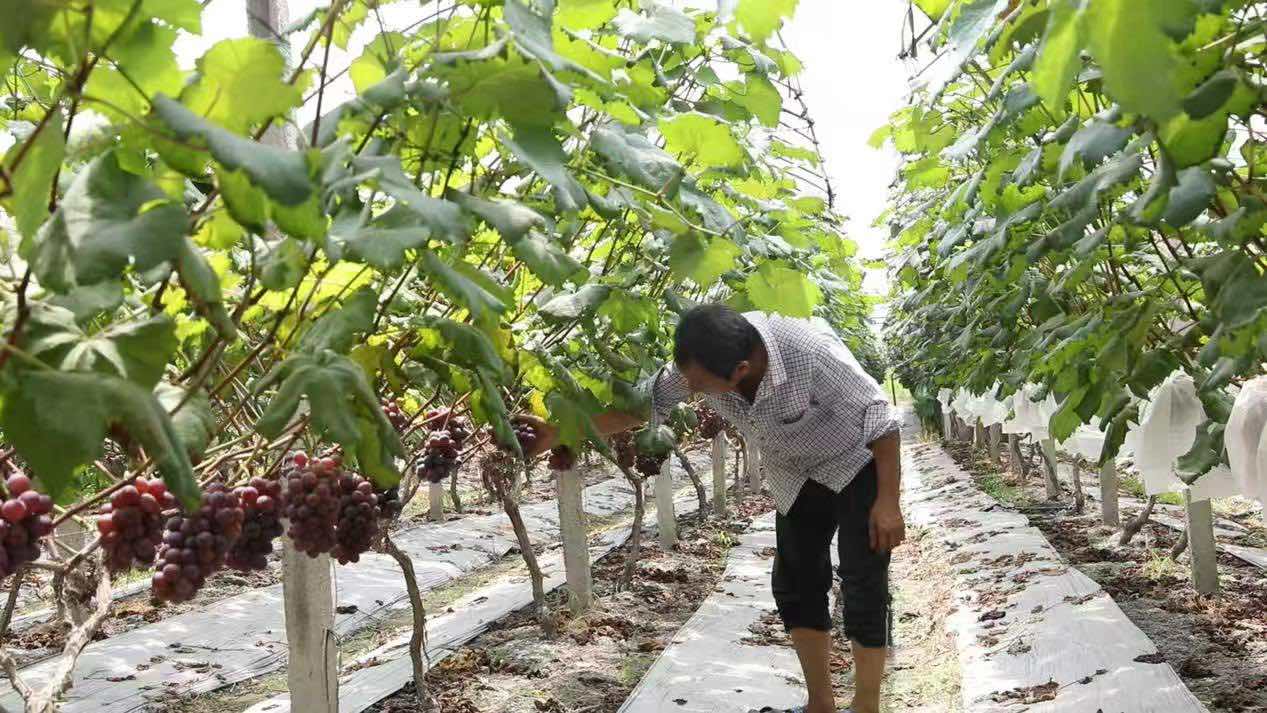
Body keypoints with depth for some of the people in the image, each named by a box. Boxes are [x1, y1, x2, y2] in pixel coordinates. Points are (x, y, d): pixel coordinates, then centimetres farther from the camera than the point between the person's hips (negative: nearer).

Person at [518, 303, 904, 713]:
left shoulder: (812, 353, -38)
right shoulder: (701, 359, -22)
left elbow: (878, 415, -26)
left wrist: (888, 501, -23)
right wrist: (560, 433, -16)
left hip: (856, 468, -6)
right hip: (797, 480, 6)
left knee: (863, 588, -8)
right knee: (795, 585, 7)